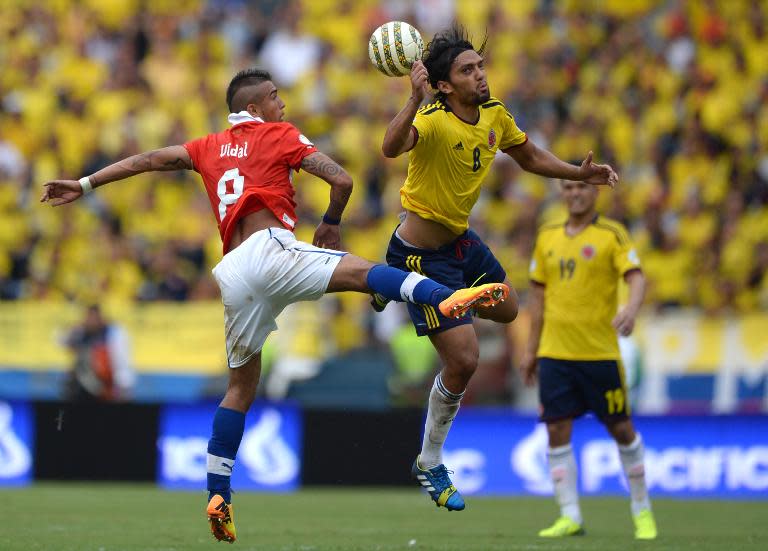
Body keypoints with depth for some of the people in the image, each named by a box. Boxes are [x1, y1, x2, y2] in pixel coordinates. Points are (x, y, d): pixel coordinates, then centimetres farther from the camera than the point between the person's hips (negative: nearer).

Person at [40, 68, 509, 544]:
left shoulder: (211, 147, 27)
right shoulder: (281, 136, 11)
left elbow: (149, 160, 26)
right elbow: (341, 180, 3)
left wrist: (85, 186, 31)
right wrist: (331, 223, 21)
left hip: (231, 276, 6)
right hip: (269, 250, -6)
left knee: (241, 388, 17)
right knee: (364, 272, -23)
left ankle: (218, 496, 12)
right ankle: (446, 298, -53)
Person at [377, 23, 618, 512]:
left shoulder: (495, 114, -5)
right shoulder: (433, 121, -29)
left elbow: (531, 157, 13)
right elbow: (391, 148, -51)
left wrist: (581, 173, 0)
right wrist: (415, 100, -65)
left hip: (461, 241, 8)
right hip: (422, 255, -8)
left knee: (506, 311, 30)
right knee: (463, 360, -10)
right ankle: (430, 465, 12)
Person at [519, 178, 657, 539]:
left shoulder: (611, 234, -3)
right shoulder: (547, 237, 11)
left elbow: (636, 277, -15)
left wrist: (631, 309, -36)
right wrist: (531, 350, 15)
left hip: (600, 352, -4)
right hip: (554, 353, 4)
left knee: (620, 428, 4)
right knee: (557, 431, -3)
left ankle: (641, 510, 20)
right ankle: (570, 517, 2)